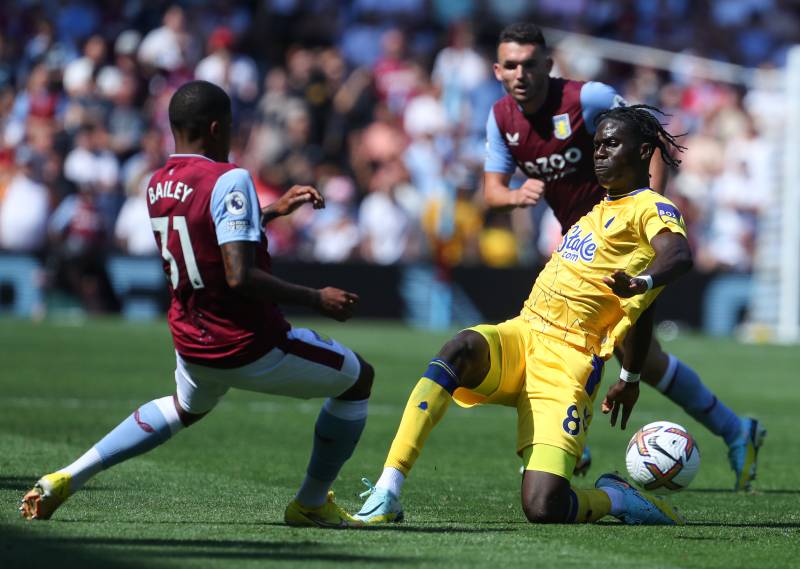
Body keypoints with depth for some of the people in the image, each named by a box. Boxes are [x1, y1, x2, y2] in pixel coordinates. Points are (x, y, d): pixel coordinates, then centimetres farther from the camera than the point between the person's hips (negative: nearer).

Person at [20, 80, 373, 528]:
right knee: (358, 378, 15)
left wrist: (273, 211, 25)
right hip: (252, 348, -7)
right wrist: (317, 298, -20)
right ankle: (312, 504, 22)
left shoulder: (157, 186, 5)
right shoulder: (230, 180, -20)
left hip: (191, 347, 7)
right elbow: (240, 276, -28)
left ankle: (67, 478, 25)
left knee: (185, 408, 38)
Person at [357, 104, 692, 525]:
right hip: (521, 334, 7)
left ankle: (614, 499, 15)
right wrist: (630, 375, 40)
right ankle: (386, 494, -39)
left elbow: (679, 255, -25)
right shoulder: (603, 207, 24)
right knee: (463, 347, -31)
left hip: (567, 363, -7)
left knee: (543, 510, -20)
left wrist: (643, 281, -46)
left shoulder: (650, 207, -1)